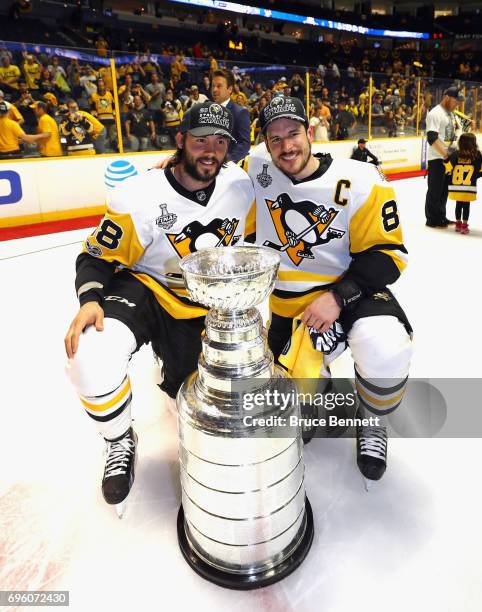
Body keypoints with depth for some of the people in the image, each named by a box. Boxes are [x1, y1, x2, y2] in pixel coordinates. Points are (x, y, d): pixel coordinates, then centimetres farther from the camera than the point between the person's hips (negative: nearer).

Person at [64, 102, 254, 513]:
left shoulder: (241, 186, -8)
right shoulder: (140, 197, -20)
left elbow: (246, 243, 9)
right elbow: (99, 256, -13)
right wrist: (90, 301, -30)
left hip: (204, 305, 4)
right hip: (145, 290, -3)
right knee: (93, 356, -31)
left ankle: (173, 364, 46)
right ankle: (120, 442, 0)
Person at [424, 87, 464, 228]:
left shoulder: (451, 114, 17)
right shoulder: (435, 113, -13)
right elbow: (432, 138, -21)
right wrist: (444, 154, -23)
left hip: (449, 157, 9)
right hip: (437, 158, -9)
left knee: (444, 190, 14)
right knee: (435, 190, -2)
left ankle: (441, 217, 25)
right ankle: (432, 220, 7)